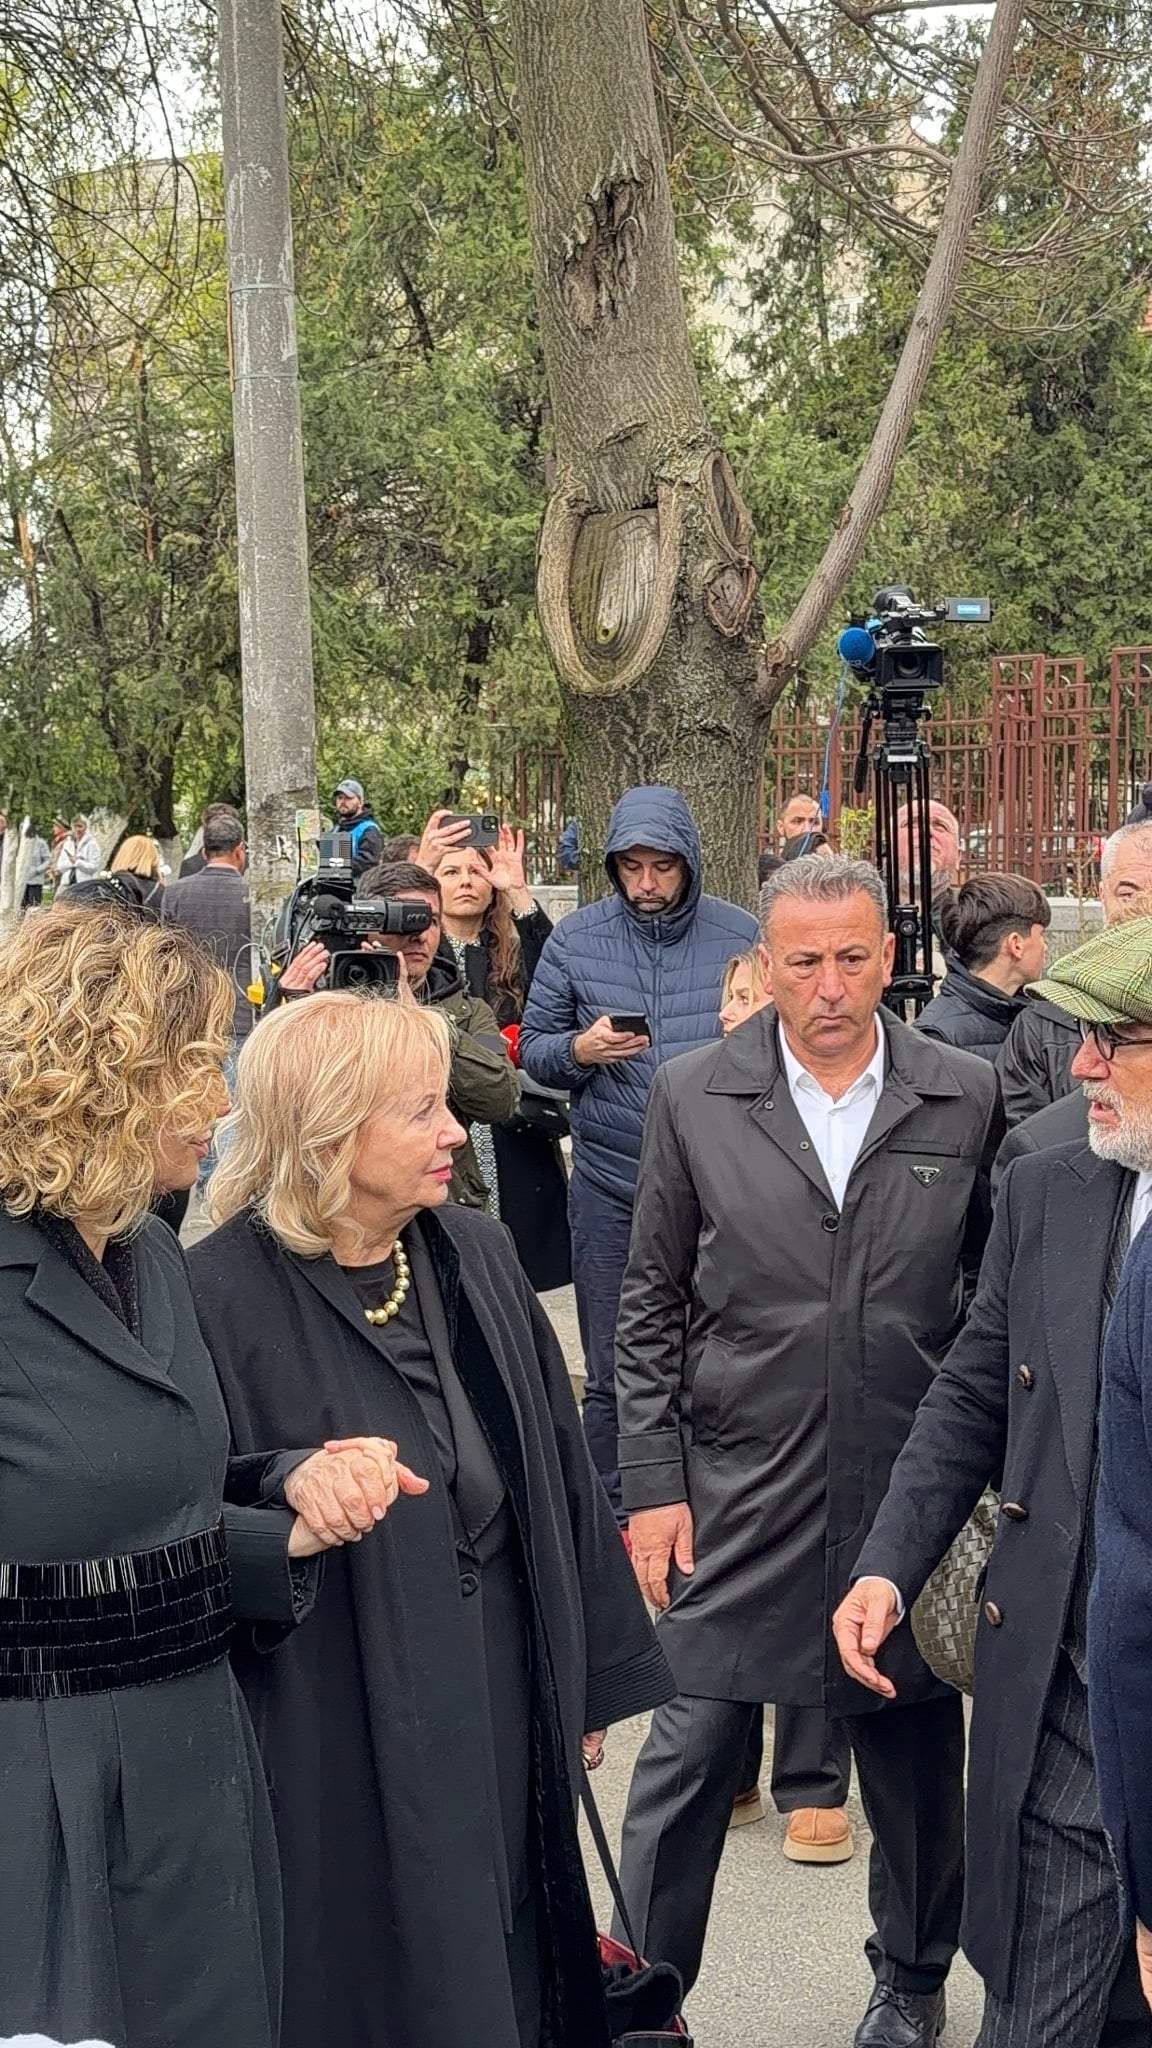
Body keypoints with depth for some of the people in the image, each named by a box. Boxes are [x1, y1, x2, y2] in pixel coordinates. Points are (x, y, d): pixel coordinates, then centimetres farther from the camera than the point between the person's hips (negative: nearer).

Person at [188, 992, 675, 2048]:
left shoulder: (477, 1256, 2)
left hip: (507, 1698, 6)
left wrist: (593, 1674, 11)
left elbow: (558, 1473, 8)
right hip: (337, 1738, -5)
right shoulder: (225, 1299, -17)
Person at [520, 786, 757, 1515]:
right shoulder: (577, 938, 1)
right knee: (613, 1373, 8)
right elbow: (533, 1049, 5)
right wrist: (579, 1050, -15)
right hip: (610, 1186, 1)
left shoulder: (739, 935, -1)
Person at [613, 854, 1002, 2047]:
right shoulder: (692, 1098, -1)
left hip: (912, 1491, 1)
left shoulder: (966, 1098, -1)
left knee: (914, 1755, 14)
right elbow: (651, 1308, 3)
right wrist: (652, 1484, -1)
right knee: (689, 1751, 3)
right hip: (736, 1495, -1)